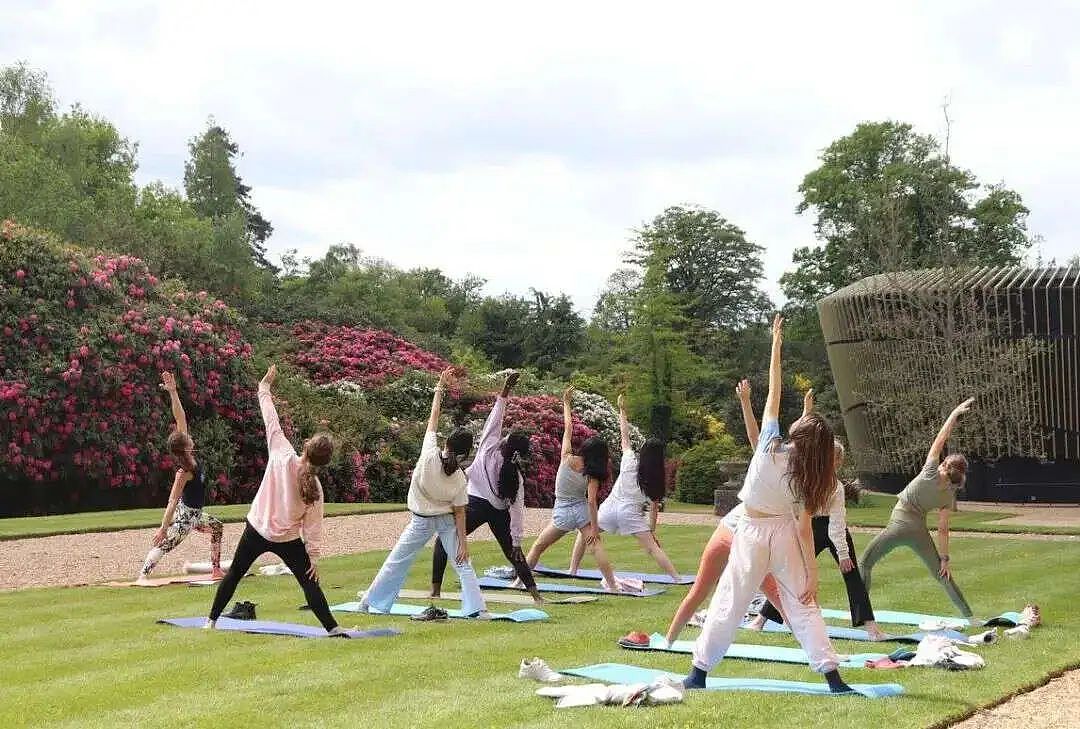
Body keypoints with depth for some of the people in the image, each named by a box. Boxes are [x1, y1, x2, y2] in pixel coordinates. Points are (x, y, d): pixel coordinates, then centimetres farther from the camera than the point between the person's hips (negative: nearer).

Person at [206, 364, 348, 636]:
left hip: (256, 530, 1)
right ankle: (332, 627, -5)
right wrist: (314, 557, -3)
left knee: (234, 573, 19)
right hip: (288, 540, -1)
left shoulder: (282, 456, -17)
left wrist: (265, 387, -3)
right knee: (309, 582, 2)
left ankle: (212, 620, 27)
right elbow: (312, 526, -11)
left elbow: (271, 422, -12)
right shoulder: (315, 489, -14)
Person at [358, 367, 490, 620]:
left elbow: (433, 417, -14)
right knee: (463, 564, 4)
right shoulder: (459, 478, -17)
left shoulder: (430, 454, -22)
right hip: (447, 521, -1)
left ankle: (369, 603, 21)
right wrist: (462, 541, -4)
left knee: (396, 561, 11)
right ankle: (478, 609, -5)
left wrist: (440, 387, -6)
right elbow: (459, 512, -11)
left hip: (421, 521, 1)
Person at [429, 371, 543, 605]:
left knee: (443, 541, 8)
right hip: (500, 512, 3)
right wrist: (517, 540, -1)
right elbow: (517, 509, -3)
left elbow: (494, 419, -10)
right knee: (513, 552, 15)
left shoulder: (490, 449, -8)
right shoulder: (517, 474, -1)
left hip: (476, 505, -3)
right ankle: (534, 592, 8)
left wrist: (504, 392, -6)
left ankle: (435, 589, 0)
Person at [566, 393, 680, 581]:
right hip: (632, 512, 0)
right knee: (652, 547, -2)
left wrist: (622, 410, 23)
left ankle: (573, 570, 14)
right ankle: (678, 578, -9)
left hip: (611, 506, 0)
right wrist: (652, 530, 15)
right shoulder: (657, 477, 6)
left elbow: (624, 435, 13)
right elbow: (654, 506, 8)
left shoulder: (630, 460, 4)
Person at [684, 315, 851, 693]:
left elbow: (774, 392, -10)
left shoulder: (769, 447, -14)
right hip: (785, 535, 2)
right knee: (803, 606, 8)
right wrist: (813, 574, -4)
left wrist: (776, 342, -7)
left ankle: (698, 673, 8)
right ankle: (832, 676, 3)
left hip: (752, 533, -2)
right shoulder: (807, 477, -7)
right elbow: (804, 527, -8)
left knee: (728, 604, 3)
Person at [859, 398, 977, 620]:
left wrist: (955, 413, -5)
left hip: (899, 524, -4)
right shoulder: (949, 498, 0)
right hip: (919, 530, 4)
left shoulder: (931, 472, -12)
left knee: (865, 563, 8)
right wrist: (944, 558, 8)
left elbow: (941, 439, -10)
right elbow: (943, 529, 2)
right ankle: (969, 616, 13)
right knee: (942, 574, 15)